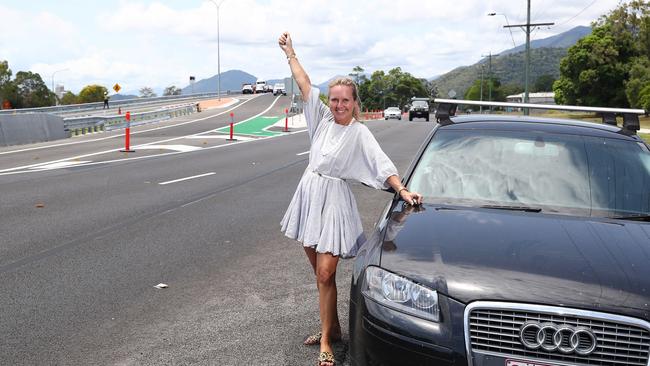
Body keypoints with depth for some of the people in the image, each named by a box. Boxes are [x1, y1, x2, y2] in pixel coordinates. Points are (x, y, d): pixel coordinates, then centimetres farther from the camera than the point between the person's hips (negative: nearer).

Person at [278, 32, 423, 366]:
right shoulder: (323, 118, 5)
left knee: (325, 274, -9)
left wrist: (403, 191, -26)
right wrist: (289, 52, 14)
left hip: (333, 201, -5)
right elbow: (304, 85, 10)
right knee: (318, 270, 11)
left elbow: (383, 165, -14)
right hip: (309, 195, 5)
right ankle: (332, 328, 25)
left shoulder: (359, 133, -7)